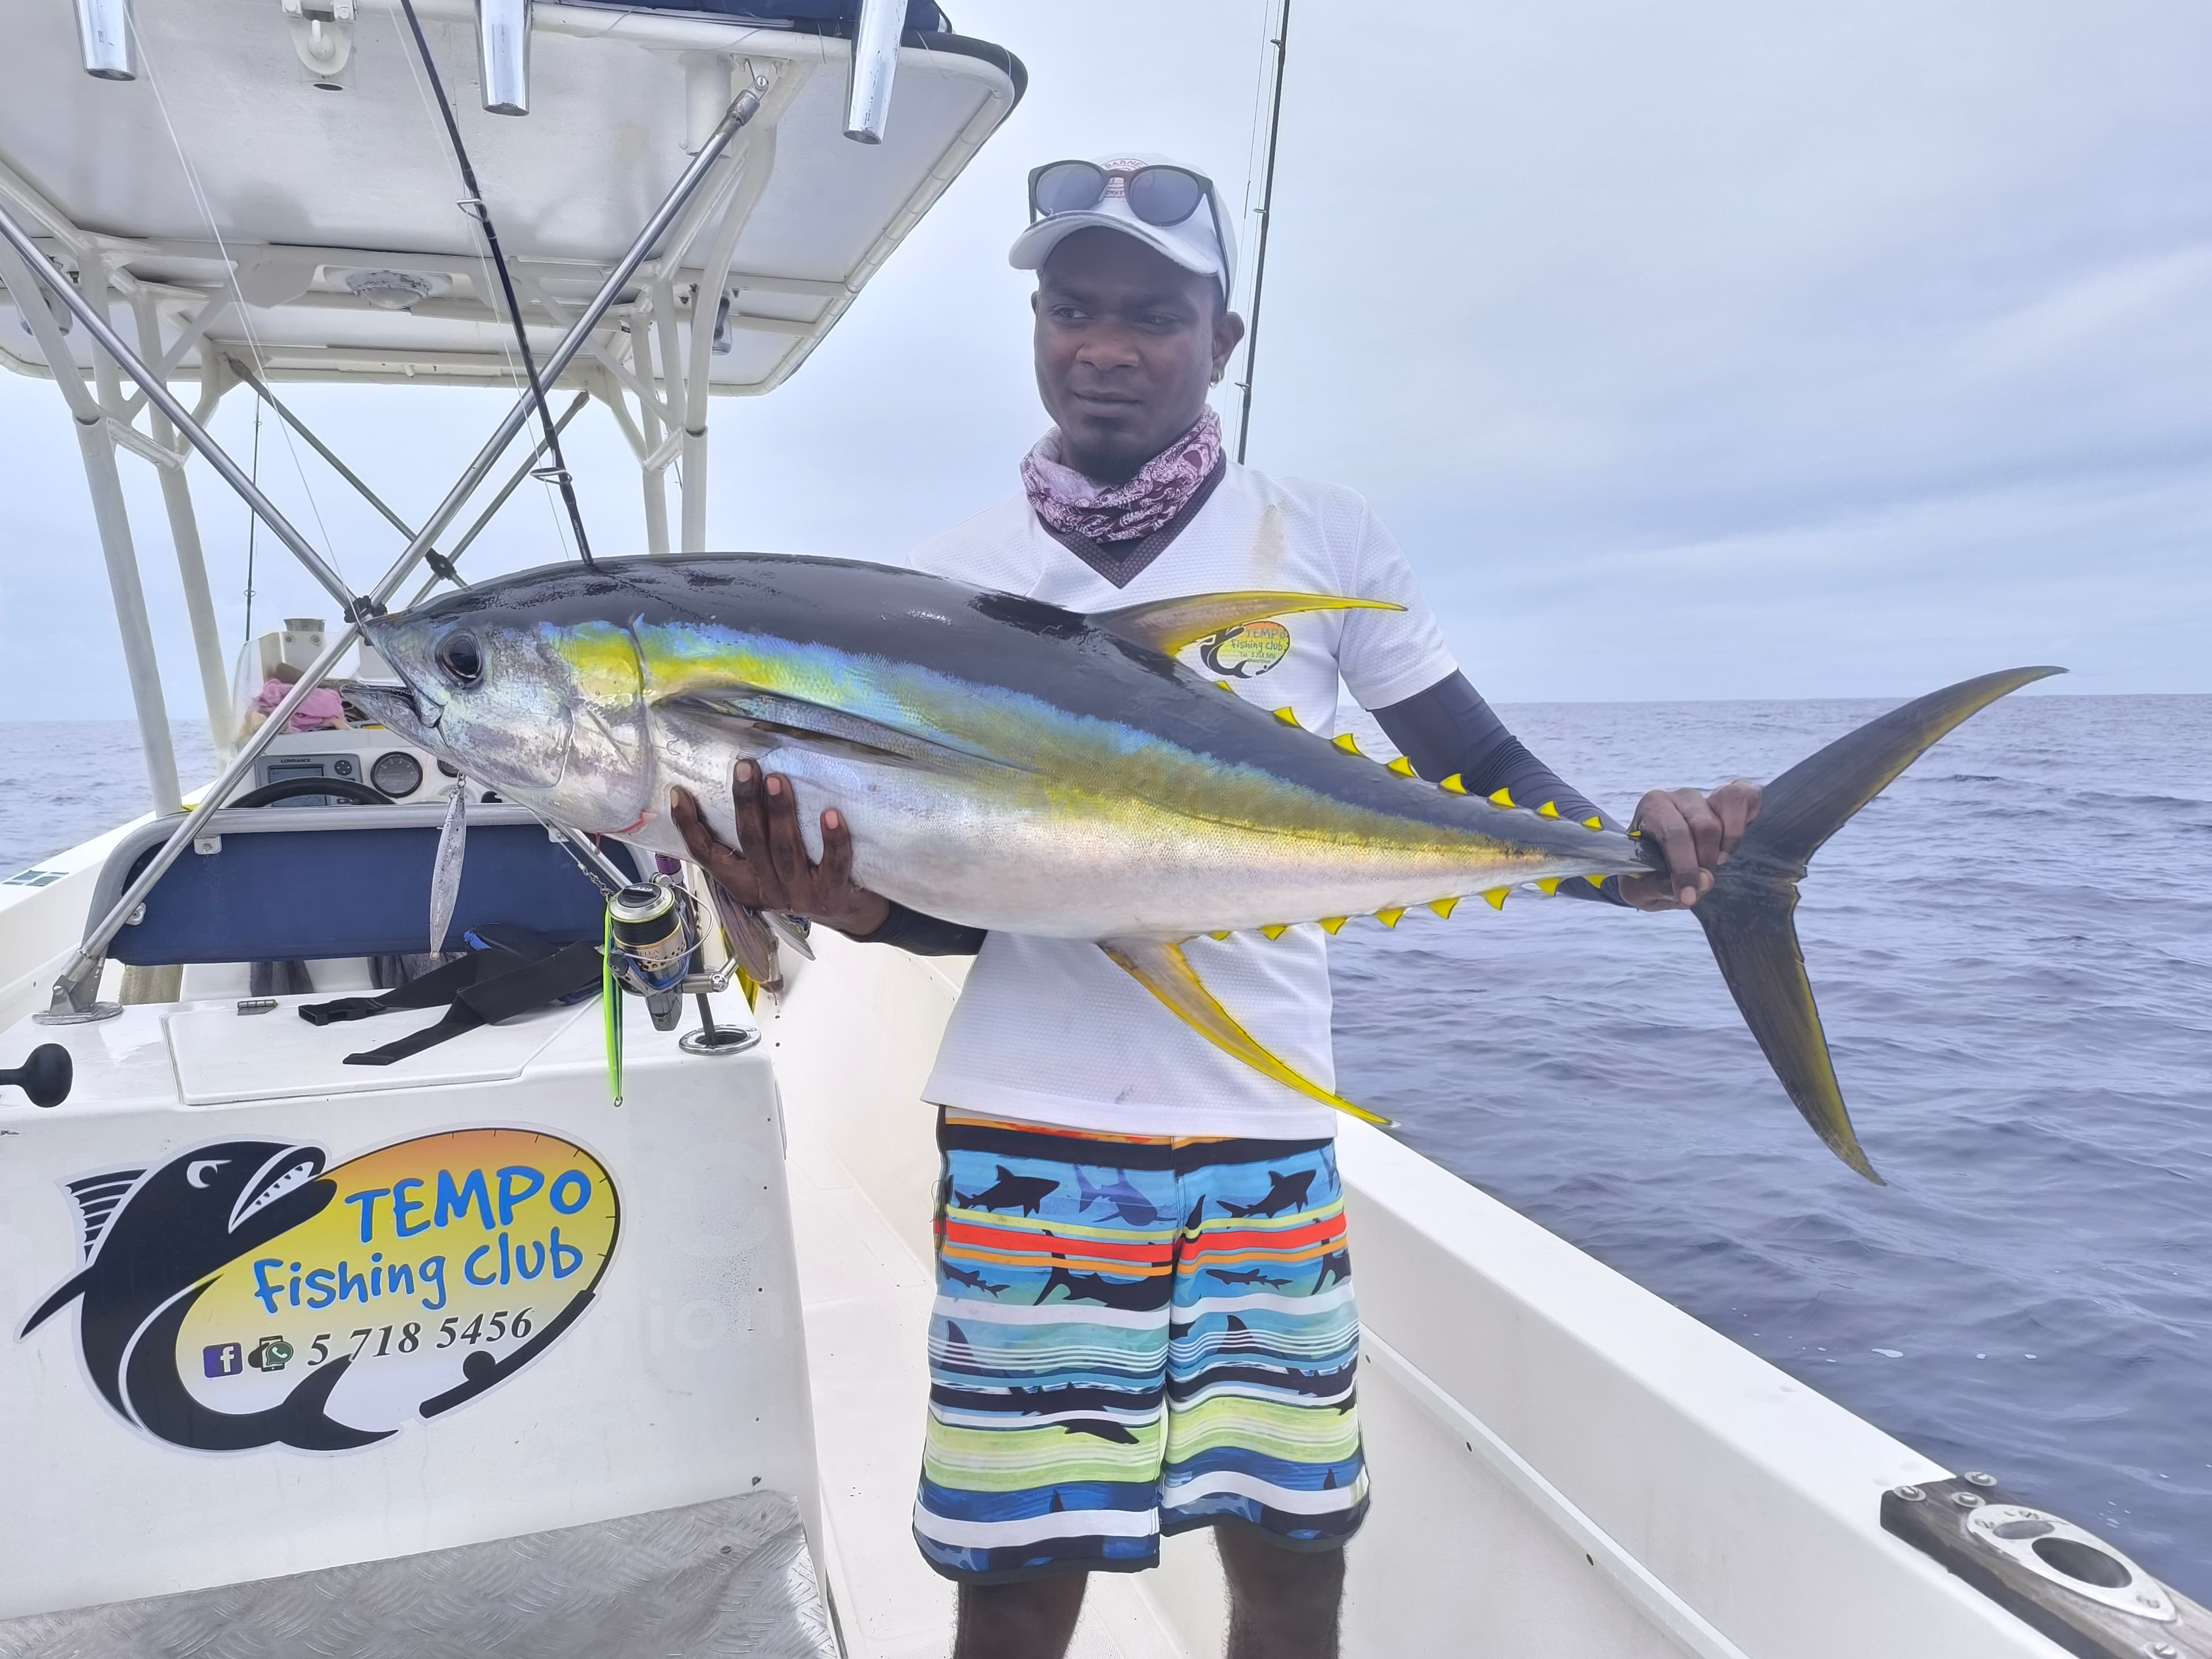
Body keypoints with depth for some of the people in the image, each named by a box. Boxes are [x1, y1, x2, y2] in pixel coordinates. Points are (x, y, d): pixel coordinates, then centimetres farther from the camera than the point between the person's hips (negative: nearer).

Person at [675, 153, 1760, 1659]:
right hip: (1032, 1134, 0)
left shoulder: (1319, 536, 4)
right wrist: (858, 901, -18)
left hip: (1269, 1128, 1)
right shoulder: (957, 579, 5)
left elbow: (1481, 768, 5)